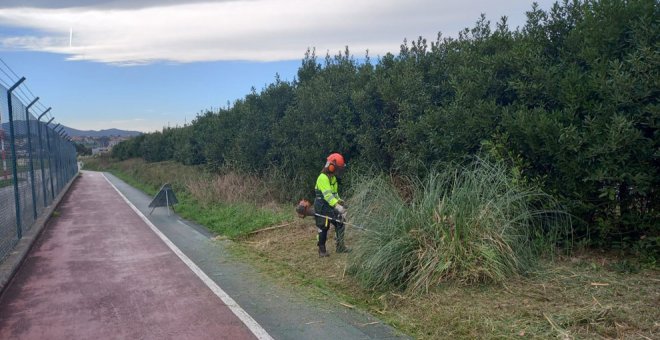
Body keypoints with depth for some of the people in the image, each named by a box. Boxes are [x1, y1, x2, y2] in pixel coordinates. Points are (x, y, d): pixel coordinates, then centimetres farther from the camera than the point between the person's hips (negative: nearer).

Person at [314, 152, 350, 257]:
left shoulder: (332, 177, 11)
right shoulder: (323, 178, -21)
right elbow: (328, 195, -31)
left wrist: (340, 202, 9)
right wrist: (338, 206, -38)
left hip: (331, 207, 9)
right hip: (322, 208, -9)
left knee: (340, 224, 4)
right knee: (323, 229, 0)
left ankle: (340, 247, 12)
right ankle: (322, 251, 12)